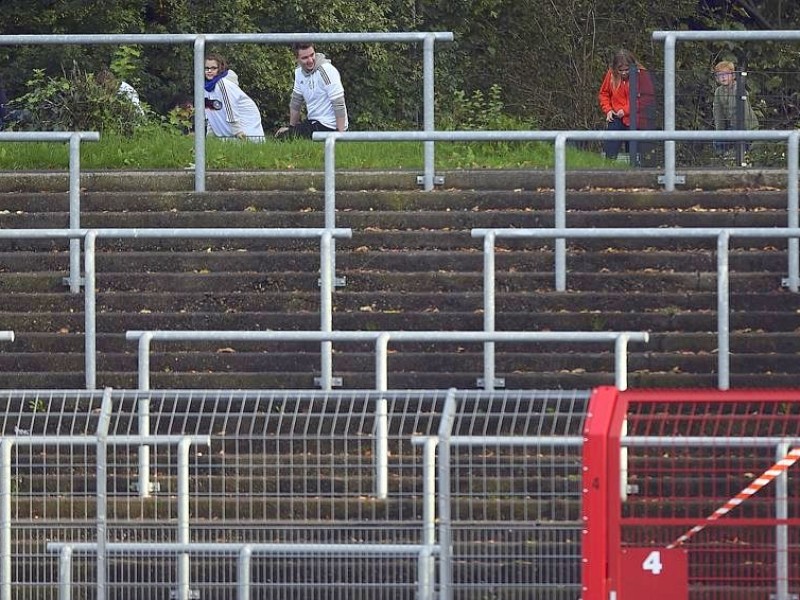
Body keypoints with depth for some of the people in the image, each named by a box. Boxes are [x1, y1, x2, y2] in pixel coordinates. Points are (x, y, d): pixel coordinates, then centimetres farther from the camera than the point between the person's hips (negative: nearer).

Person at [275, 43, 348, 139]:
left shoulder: (326, 71, -21)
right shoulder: (299, 72, 5)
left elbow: (339, 105, -23)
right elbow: (296, 101, 19)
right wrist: (291, 128, 23)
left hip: (328, 126, -9)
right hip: (313, 121, 9)